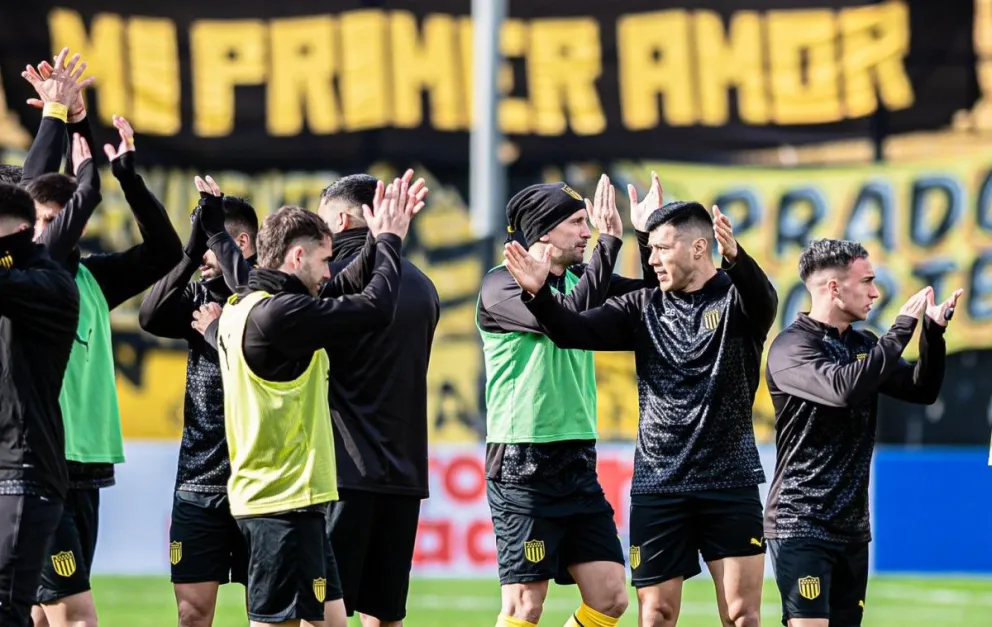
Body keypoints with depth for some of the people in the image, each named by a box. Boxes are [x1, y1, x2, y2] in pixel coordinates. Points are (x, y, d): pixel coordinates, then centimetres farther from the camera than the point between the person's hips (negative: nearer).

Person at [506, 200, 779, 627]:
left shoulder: (736, 297, -3)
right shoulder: (644, 307, 7)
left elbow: (765, 301, -26)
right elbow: (576, 331, -2)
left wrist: (735, 260, -48)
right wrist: (539, 295, -22)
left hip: (730, 482, -3)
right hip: (657, 485, 3)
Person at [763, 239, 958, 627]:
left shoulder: (863, 345, 11)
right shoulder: (792, 346, -12)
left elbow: (922, 390, 10)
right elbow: (843, 387, -29)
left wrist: (933, 332, -5)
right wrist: (902, 330, -21)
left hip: (851, 525, 7)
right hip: (800, 523, -7)